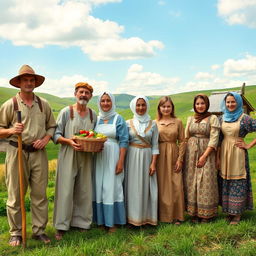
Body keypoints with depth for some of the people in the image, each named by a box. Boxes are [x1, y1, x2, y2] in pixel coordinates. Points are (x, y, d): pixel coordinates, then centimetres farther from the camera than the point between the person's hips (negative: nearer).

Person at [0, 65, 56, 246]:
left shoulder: (44, 104, 9)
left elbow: (52, 126, 15)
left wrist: (45, 139, -3)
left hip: (39, 153, 3)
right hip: (17, 153, -2)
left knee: (40, 194, 6)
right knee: (15, 195, 4)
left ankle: (39, 230, 19)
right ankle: (16, 233, 18)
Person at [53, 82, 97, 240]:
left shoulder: (93, 114, 11)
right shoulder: (66, 112, -2)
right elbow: (56, 135, -4)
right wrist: (69, 141, -21)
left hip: (86, 157, 4)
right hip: (68, 156, -4)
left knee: (84, 190, 8)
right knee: (65, 190, -4)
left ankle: (80, 222, 22)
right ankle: (61, 226, 7)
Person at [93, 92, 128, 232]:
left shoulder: (118, 119, -1)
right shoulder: (96, 119, 11)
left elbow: (124, 141, -6)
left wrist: (121, 162, -13)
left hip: (112, 157, -4)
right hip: (98, 157, 4)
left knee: (112, 187, -1)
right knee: (99, 187, 7)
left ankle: (112, 221, 11)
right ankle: (101, 219, 20)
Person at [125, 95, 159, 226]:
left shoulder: (152, 124, 4)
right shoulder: (128, 123, 4)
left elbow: (155, 145, 2)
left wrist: (153, 163, -5)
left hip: (147, 157, 0)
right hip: (132, 158, 0)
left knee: (145, 187, 4)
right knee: (133, 186, 2)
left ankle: (146, 216, 16)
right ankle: (133, 216, 14)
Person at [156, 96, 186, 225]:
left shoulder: (177, 122, 4)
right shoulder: (155, 123, 4)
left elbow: (182, 141, 3)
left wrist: (180, 159, -4)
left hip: (173, 157, 0)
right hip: (159, 157, 0)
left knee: (176, 186, 0)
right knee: (161, 186, 5)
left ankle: (176, 216, 14)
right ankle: (162, 215, 19)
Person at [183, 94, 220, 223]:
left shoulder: (213, 118, -1)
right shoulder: (190, 119, 12)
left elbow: (214, 139, -8)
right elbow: (186, 137, 12)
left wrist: (204, 156, -14)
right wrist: (182, 155, 2)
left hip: (206, 153, -4)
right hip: (191, 153, 4)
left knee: (206, 182, -3)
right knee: (191, 182, 5)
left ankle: (206, 213, 10)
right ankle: (194, 213, 15)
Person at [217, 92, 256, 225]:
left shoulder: (244, 118, -6)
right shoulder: (222, 118, 8)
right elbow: (219, 139, 11)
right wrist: (218, 157, 7)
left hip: (237, 153, -5)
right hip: (224, 153, 5)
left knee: (237, 182, 1)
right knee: (225, 181, 9)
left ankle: (237, 213, 14)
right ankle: (228, 210, 23)